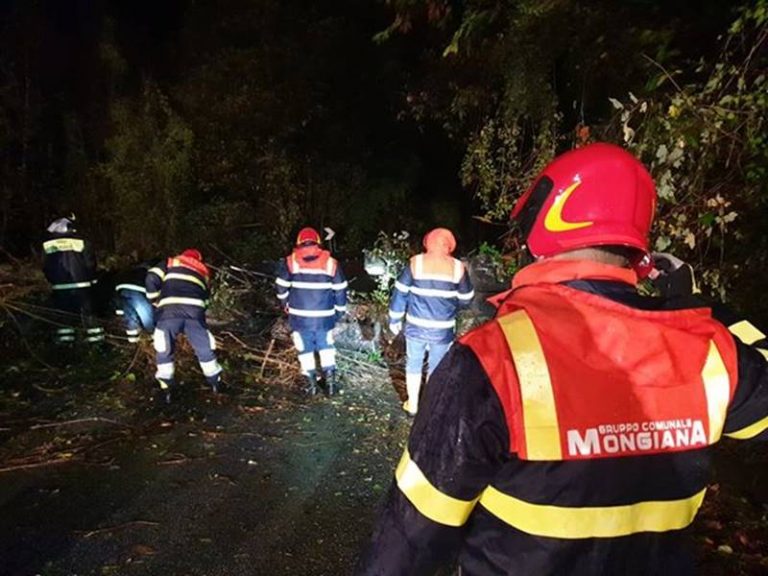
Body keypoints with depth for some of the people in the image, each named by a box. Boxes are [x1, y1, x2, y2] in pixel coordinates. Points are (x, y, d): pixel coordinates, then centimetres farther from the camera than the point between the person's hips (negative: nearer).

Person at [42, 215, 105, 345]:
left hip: (59, 287, 2)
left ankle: (64, 341, 14)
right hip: (81, 285, -2)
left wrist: (53, 281, 20)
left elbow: (45, 267, 7)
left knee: (63, 315, 13)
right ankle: (96, 339, 6)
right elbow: (90, 263, -3)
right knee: (88, 314, 5)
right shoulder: (80, 241, -5)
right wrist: (90, 279, 12)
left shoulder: (47, 244, 4)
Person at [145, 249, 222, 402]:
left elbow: (151, 279, 11)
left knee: (164, 350, 14)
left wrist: (156, 302, 22)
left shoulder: (170, 263, 26)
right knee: (205, 348, 18)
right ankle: (216, 381, 29)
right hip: (195, 310, 2)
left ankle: (166, 389, 15)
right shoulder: (203, 271, 34)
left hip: (169, 310, -2)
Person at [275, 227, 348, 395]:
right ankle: (331, 380, 17)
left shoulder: (290, 262, -4)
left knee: (305, 349, 15)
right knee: (326, 347, 20)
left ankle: (311, 383, 21)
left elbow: (281, 287, -2)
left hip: (299, 316, -1)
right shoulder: (331, 263, -3)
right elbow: (340, 290, 0)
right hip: (324, 316, 1)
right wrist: (340, 311, 12)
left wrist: (286, 305, 16)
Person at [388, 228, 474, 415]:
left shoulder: (415, 263, -8)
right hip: (443, 329, 0)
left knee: (413, 364, 17)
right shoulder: (458, 267, -6)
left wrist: (394, 319, 7)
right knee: (436, 368, 16)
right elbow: (466, 299, 3)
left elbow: (401, 293, -4)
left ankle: (412, 405, 28)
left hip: (416, 326, 0)